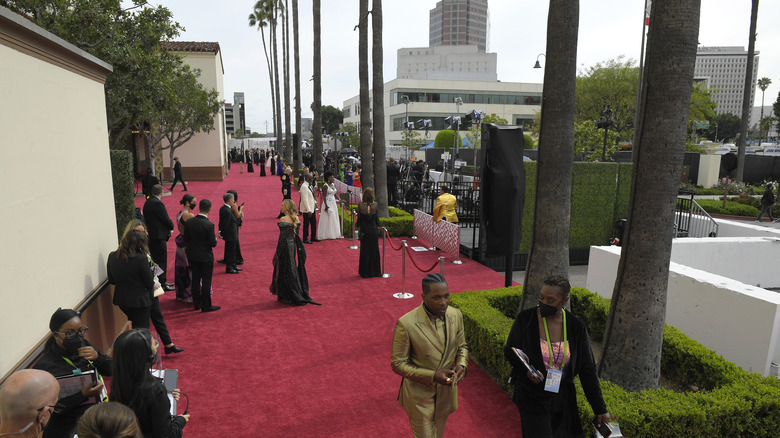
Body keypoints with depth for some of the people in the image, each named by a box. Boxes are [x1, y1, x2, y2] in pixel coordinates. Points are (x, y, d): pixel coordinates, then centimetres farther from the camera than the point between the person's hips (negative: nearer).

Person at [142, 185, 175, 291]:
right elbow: (166, 219, -19)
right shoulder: (158, 203, -19)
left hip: (151, 236, 10)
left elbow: (146, 218, 15)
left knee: (156, 259, 17)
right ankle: (162, 285, 4)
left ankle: (161, 282, 27)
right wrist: (171, 227, 3)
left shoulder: (147, 202, 11)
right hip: (158, 236, -10)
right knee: (161, 261, -2)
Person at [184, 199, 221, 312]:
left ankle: (197, 304, 27)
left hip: (192, 255, 5)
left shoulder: (188, 222, -5)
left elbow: (186, 239, 1)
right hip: (206, 257, -5)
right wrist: (215, 239, 4)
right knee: (206, 281, 5)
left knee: (195, 280, 16)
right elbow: (213, 243, -18)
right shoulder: (209, 225, -21)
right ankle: (206, 306, 12)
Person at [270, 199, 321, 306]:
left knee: (284, 270, 3)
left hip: (285, 246, -7)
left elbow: (282, 237, -18)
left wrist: (277, 253, -13)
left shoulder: (283, 219, -17)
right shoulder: (296, 218, 5)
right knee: (292, 269, 18)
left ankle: (287, 297, 11)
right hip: (293, 245, 7)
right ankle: (299, 294, 24)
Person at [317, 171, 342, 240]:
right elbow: (324, 196, -16)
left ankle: (333, 234, 17)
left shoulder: (333, 185, 9)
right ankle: (327, 235, 5)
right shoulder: (325, 186, -13)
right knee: (327, 219, -3)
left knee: (334, 218, 10)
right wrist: (326, 206, -21)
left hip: (333, 203, 8)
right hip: (328, 203, -8)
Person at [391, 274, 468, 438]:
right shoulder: (406, 323, -26)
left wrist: (462, 365, -14)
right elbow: (398, 364, -17)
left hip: (446, 391, 5)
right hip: (420, 394, -5)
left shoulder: (456, 315, -10)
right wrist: (432, 376, -27)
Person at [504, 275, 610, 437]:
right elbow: (509, 351, 1)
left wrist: (600, 409, 5)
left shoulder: (577, 328, -6)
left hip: (562, 399, 3)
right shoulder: (525, 319, -12)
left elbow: (588, 371, 2)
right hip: (532, 398, -2)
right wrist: (525, 371, -18)